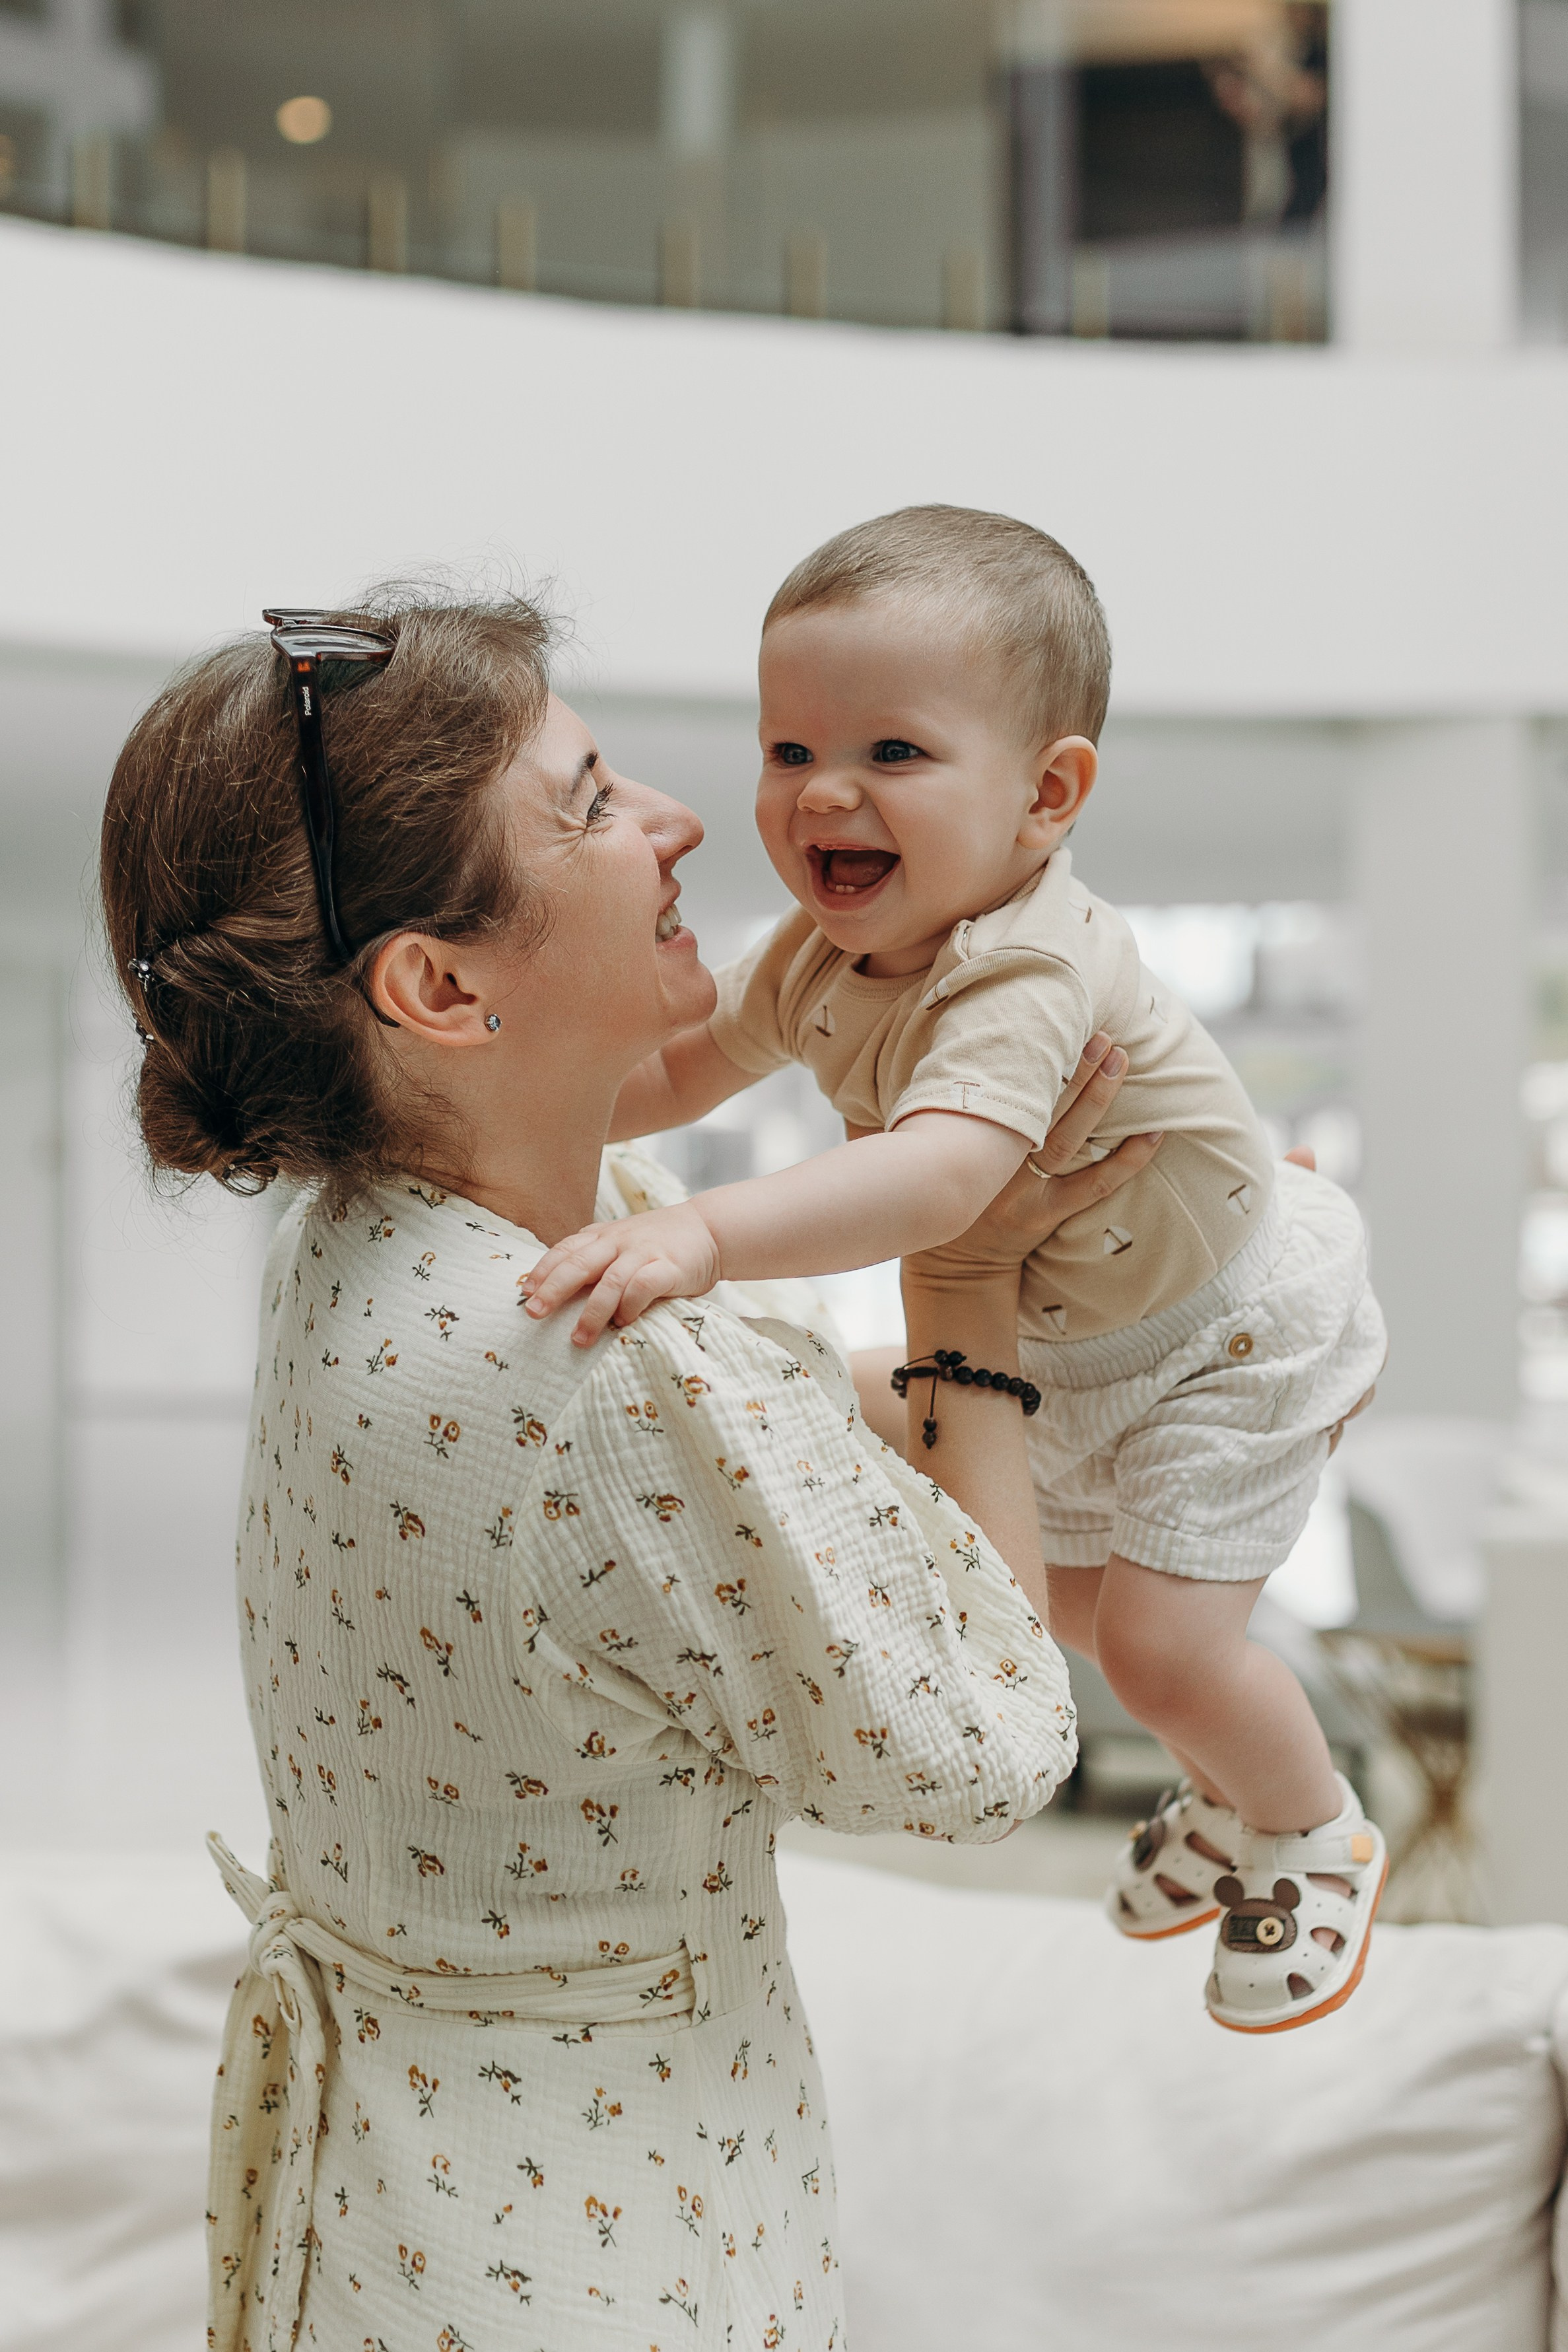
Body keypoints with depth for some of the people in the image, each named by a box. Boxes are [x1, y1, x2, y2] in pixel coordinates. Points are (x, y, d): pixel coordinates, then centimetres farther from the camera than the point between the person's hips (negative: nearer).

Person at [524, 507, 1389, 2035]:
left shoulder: (1025, 975, -41)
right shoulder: (823, 957, -14)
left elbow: (937, 1177, -58)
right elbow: (687, 1061, 2)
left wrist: (704, 1237, -70)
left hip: (1230, 1334, -8)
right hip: (1058, 1349, 8)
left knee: (1165, 1641, -13)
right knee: (1069, 1598, 20)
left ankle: (1317, 1839, 18)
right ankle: (1226, 1798, 48)